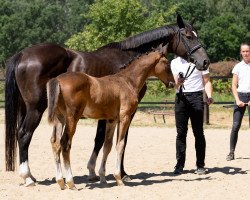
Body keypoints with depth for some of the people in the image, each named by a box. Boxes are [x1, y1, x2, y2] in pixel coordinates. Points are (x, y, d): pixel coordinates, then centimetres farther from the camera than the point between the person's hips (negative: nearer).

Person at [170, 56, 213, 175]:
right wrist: (177, 83, -20)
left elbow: (206, 81, 4)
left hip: (196, 96, -2)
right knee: (181, 133, 3)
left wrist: (209, 96, -12)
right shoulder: (175, 62, 11)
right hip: (180, 97, 2)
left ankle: (200, 165, 4)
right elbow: (175, 84, 4)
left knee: (198, 132, 0)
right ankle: (179, 165, 7)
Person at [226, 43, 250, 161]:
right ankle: (231, 152, -2)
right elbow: (234, 85, 7)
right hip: (240, 96, 1)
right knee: (235, 126, -5)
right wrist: (237, 100, -6)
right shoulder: (238, 67, 8)